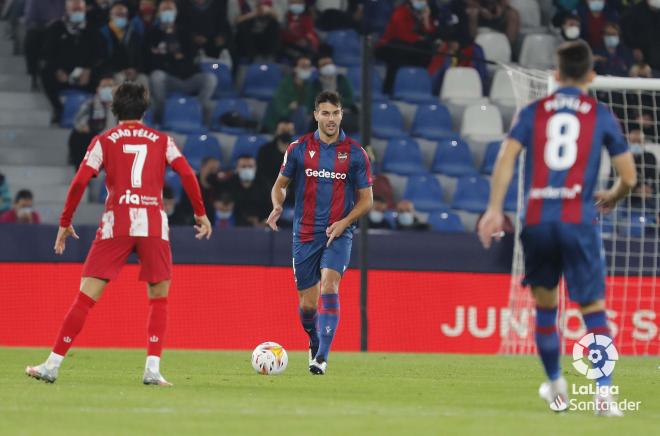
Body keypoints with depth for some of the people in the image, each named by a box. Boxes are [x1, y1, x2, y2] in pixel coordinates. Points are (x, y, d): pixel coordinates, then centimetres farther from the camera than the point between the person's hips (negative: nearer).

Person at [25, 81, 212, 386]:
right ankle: (152, 370, -1)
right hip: (154, 225, 1)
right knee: (159, 299, 13)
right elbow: (187, 175, 1)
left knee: (86, 298, 0)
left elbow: (80, 182, 0)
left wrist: (64, 223, 7)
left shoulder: (104, 141, 8)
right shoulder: (162, 141, 12)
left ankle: (52, 365, -2)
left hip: (115, 225, -1)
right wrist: (200, 213, 10)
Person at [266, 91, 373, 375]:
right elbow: (280, 185, 12)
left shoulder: (355, 153, 0)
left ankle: (322, 357, -26)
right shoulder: (299, 149, 2)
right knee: (307, 305, 4)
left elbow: (366, 200, 5)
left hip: (338, 234, -2)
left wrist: (344, 222, -12)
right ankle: (315, 341, 37)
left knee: (329, 286, -25)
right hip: (305, 234, 2)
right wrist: (278, 206, -11)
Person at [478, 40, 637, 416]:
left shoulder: (534, 112, 10)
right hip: (579, 220, -2)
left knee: (545, 304, 19)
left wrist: (494, 210, -5)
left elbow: (506, 159, -4)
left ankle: (555, 385, 30)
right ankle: (604, 392, -15)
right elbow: (629, 177, 6)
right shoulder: (601, 116, 6)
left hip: (537, 220, 2)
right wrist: (612, 198, 27)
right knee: (594, 309, 0)